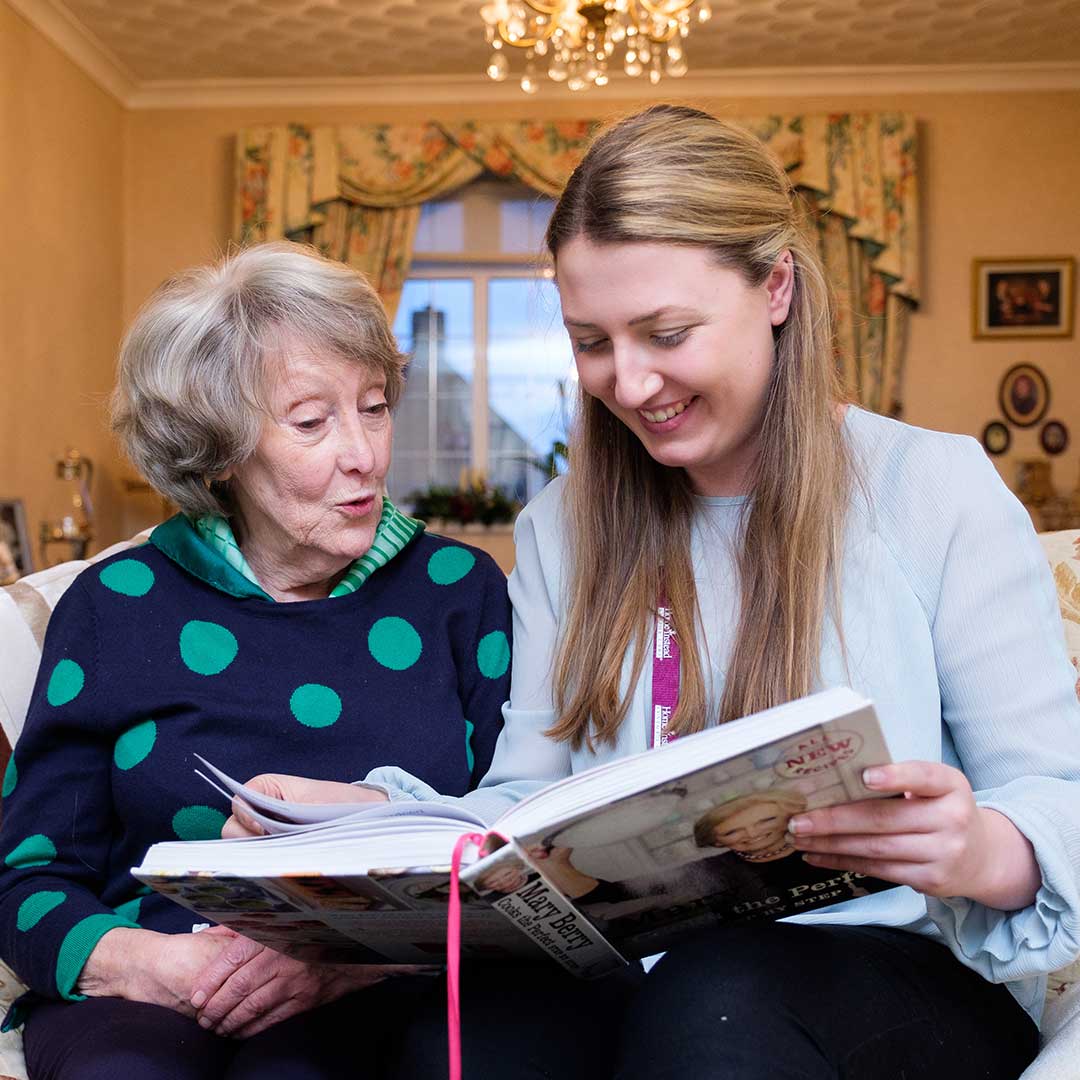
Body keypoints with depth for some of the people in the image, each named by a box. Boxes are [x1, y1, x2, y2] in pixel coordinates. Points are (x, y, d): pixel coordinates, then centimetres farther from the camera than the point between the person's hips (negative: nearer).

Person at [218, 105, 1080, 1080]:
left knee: (710, 1000, -36)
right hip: (618, 975, 2)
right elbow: (527, 803, 6)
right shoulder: (561, 529, 13)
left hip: (907, 972, -1)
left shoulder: (937, 489, 1)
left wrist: (985, 854, -25)